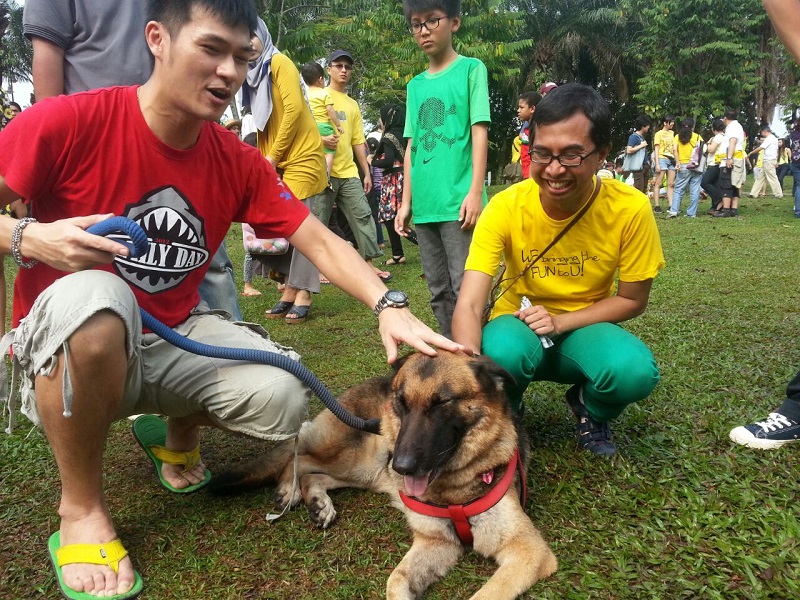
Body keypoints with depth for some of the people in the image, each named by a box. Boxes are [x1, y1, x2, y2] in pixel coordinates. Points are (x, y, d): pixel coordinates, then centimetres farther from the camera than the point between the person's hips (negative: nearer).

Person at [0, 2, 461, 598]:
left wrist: (388, 306, -24)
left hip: (177, 336, 4)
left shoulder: (239, 162, -5)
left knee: (282, 399, -20)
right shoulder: (70, 122, -17)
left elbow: (319, 241, -9)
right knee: (94, 296, -39)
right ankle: (81, 506, -14)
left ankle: (180, 426, 18)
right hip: (66, 344, -3)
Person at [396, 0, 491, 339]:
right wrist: (406, 202, 12)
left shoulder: (471, 69, 3)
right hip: (424, 205, 5)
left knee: (465, 287, -6)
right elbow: (412, 146, 16)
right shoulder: (415, 86, 17)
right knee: (439, 291, 10)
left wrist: (475, 191, -13)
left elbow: (480, 132, -4)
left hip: (458, 201, -5)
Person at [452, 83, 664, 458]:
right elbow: (468, 306, -28)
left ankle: (590, 411, 7)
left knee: (635, 371, -32)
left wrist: (560, 321, -21)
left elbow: (632, 300, -6)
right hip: (520, 326, 0)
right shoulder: (504, 208, -21)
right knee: (501, 353, -36)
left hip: (584, 329, 1)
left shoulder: (630, 210, -19)